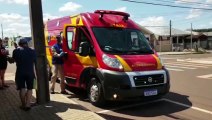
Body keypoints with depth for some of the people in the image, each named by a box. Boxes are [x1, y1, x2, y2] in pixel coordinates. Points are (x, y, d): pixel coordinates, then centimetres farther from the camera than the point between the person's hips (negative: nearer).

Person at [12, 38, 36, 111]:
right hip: (30, 72, 1)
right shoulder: (32, 51, 1)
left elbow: (14, 60, 9)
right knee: (29, 88, 8)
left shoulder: (16, 51, -5)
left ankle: (23, 105, 16)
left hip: (20, 72, -1)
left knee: (22, 88, 10)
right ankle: (27, 105, 2)